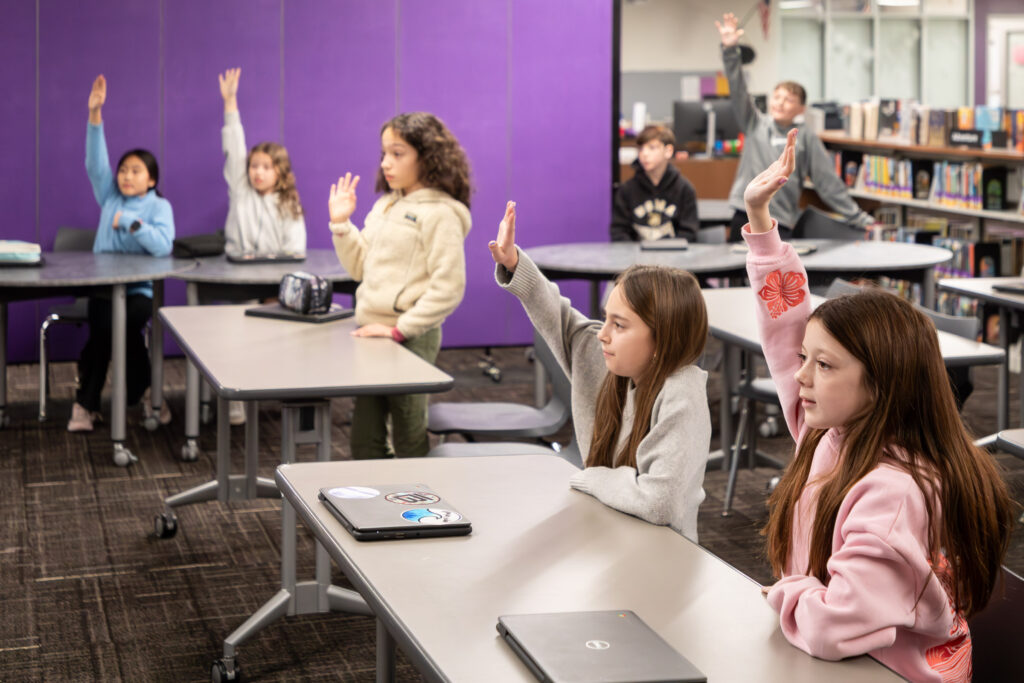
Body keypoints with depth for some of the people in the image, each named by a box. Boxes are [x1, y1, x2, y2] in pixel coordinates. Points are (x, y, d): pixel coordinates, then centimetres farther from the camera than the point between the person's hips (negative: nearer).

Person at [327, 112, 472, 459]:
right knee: (364, 439, 14)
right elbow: (360, 267, 19)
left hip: (411, 338, -8)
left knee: (409, 438, 4)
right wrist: (340, 223, 8)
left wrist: (401, 329, -19)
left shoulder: (440, 214, -12)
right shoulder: (385, 206, 13)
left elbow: (448, 286, -18)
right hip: (370, 333, 8)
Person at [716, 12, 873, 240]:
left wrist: (860, 219, 2)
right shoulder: (755, 123, 10)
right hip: (744, 216, 2)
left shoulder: (805, 137, 5)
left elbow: (828, 181, 5)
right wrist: (730, 50, -13)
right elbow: (738, 91, -1)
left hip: (780, 225, -2)